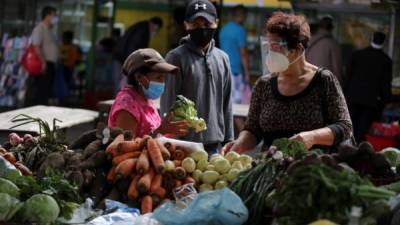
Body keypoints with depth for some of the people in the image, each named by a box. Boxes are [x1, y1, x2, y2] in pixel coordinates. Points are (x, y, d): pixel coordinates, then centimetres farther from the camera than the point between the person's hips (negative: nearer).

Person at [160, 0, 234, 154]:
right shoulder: (176, 58, -5)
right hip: (184, 143, -5)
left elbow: (226, 104, 15)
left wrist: (228, 140, 11)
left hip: (215, 143, 5)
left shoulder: (222, 58, 11)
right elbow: (168, 104, -7)